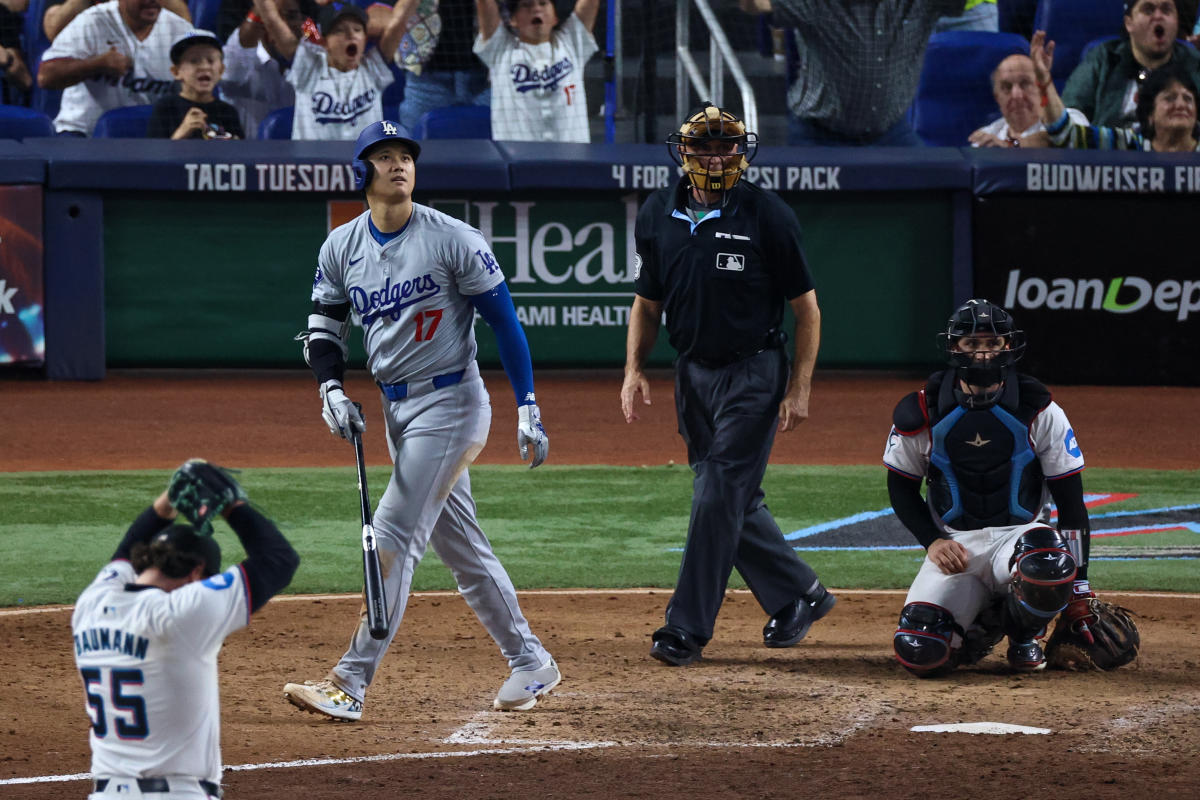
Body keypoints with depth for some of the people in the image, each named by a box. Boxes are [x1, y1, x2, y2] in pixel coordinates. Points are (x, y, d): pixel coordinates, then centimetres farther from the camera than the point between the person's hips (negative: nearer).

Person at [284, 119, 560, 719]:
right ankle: (530, 663, 25)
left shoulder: (453, 240, -11)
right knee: (460, 546, 12)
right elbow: (323, 328, 13)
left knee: (394, 538, -12)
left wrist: (528, 408, -11)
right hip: (396, 407, 7)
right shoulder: (341, 247, 4)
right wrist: (331, 392, -6)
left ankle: (350, 684, -14)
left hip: (451, 402, -7)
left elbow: (504, 321, -8)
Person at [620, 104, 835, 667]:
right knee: (735, 500, 11)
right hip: (693, 375, 6)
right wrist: (634, 368, -2)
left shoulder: (767, 216, -11)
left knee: (718, 497, -10)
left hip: (753, 374, -6)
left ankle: (687, 628, -7)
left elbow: (807, 308, -7)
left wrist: (799, 388, -12)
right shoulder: (658, 215, 3)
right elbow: (647, 303, 13)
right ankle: (800, 594, 28)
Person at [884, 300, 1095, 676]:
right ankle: (981, 626, 13)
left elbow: (1071, 502, -5)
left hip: (1020, 533, -1)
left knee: (1050, 568, -40)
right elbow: (901, 487, 10)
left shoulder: (1038, 412, -7)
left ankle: (1024, 633, -2)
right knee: (920, 653, -25)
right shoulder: (922, 413, -4)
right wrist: (932, 542, -9)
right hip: (954, 545, 1)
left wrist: (1079, 594, -11)